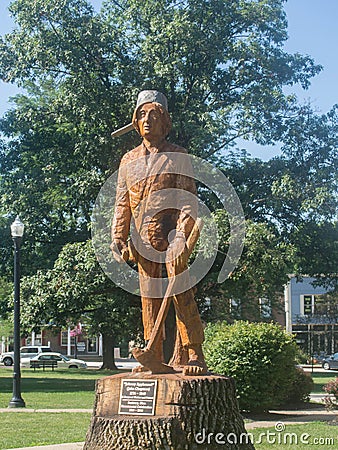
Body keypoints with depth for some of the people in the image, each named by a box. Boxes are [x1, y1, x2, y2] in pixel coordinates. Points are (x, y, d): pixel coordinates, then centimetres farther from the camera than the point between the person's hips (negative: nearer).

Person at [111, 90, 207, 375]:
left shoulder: (178, 157, 3)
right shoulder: (129, 161, 17)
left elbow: (190, 201, -4)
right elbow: (122, 204, 17)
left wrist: (181, 236, -18)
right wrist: (117, 238, 4)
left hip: (172, 234, -4)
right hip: (142, 239, 4)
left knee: (181, 292, -11)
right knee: (149, 298, 4)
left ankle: (196, 357, -9)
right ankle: (155, 359, 9)